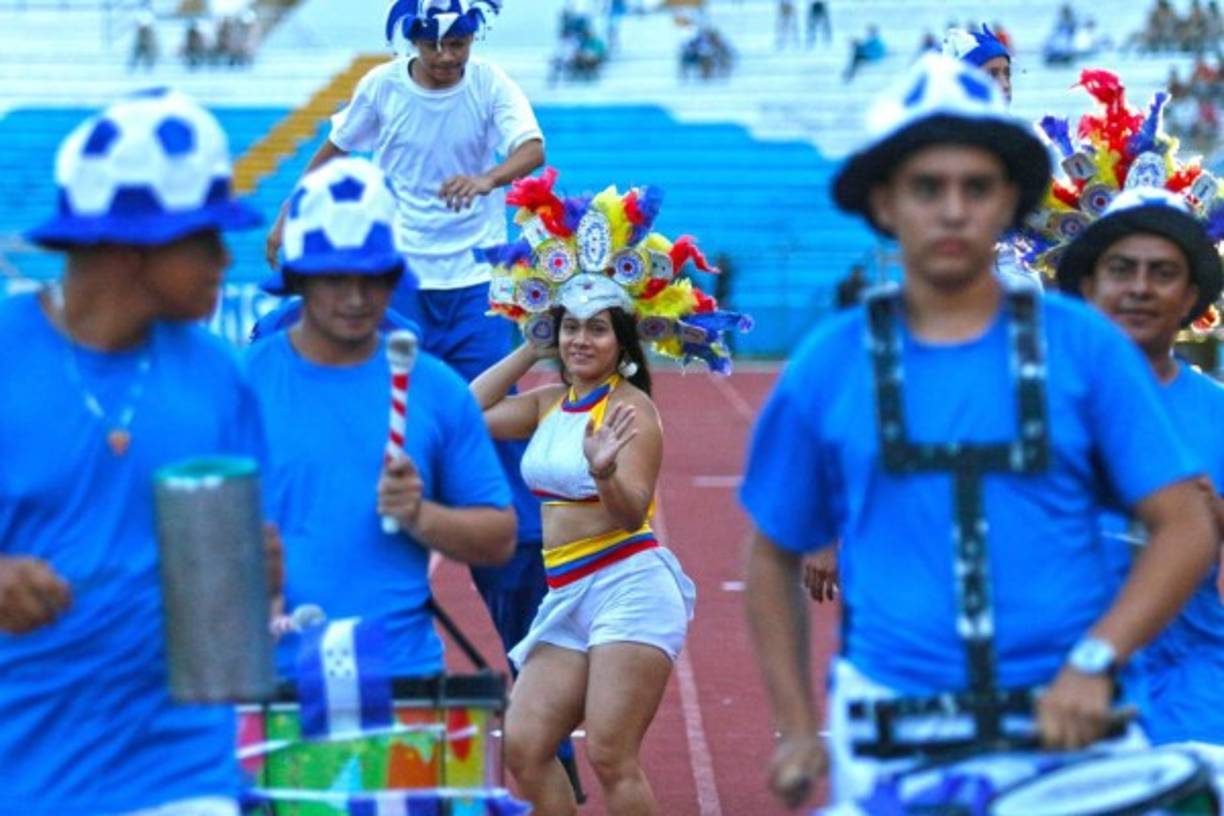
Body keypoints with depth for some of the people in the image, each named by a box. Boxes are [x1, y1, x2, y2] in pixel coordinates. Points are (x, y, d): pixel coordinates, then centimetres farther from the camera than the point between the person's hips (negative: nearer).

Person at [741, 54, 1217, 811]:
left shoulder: (1084, 345, 3)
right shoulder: (829, 365, 7)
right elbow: (775, 557, 16)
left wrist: (1095, 661, -12)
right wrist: (798, 731, 10)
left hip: (1067, 729, 0)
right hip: (890, 752, 0)